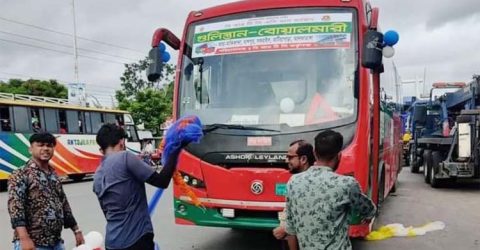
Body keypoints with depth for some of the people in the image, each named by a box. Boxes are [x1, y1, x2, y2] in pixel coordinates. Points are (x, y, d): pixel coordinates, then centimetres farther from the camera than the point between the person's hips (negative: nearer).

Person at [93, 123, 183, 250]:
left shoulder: (97, 177, 9)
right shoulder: (124, 158, -12)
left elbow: (107, 212, 15)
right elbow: (162, 181, -15)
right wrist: (175, 151, -7)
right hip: (136, 239, -7)